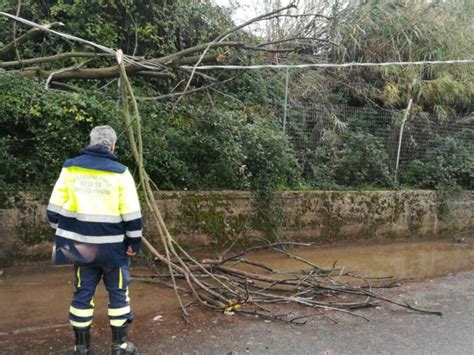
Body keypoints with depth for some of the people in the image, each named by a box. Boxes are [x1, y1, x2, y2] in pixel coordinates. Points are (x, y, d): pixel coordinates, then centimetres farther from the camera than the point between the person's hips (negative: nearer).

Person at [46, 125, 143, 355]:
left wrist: (62, 235, 16)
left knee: (83, 293, 14)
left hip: (80, 244, 3)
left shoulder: (70, 168, 1)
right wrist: (134, 242, 2)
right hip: (112, 246, -3)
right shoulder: (120, 172, -8)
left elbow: (54, 208, 3)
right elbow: (132, 215, -9)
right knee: (118, 293, 11)